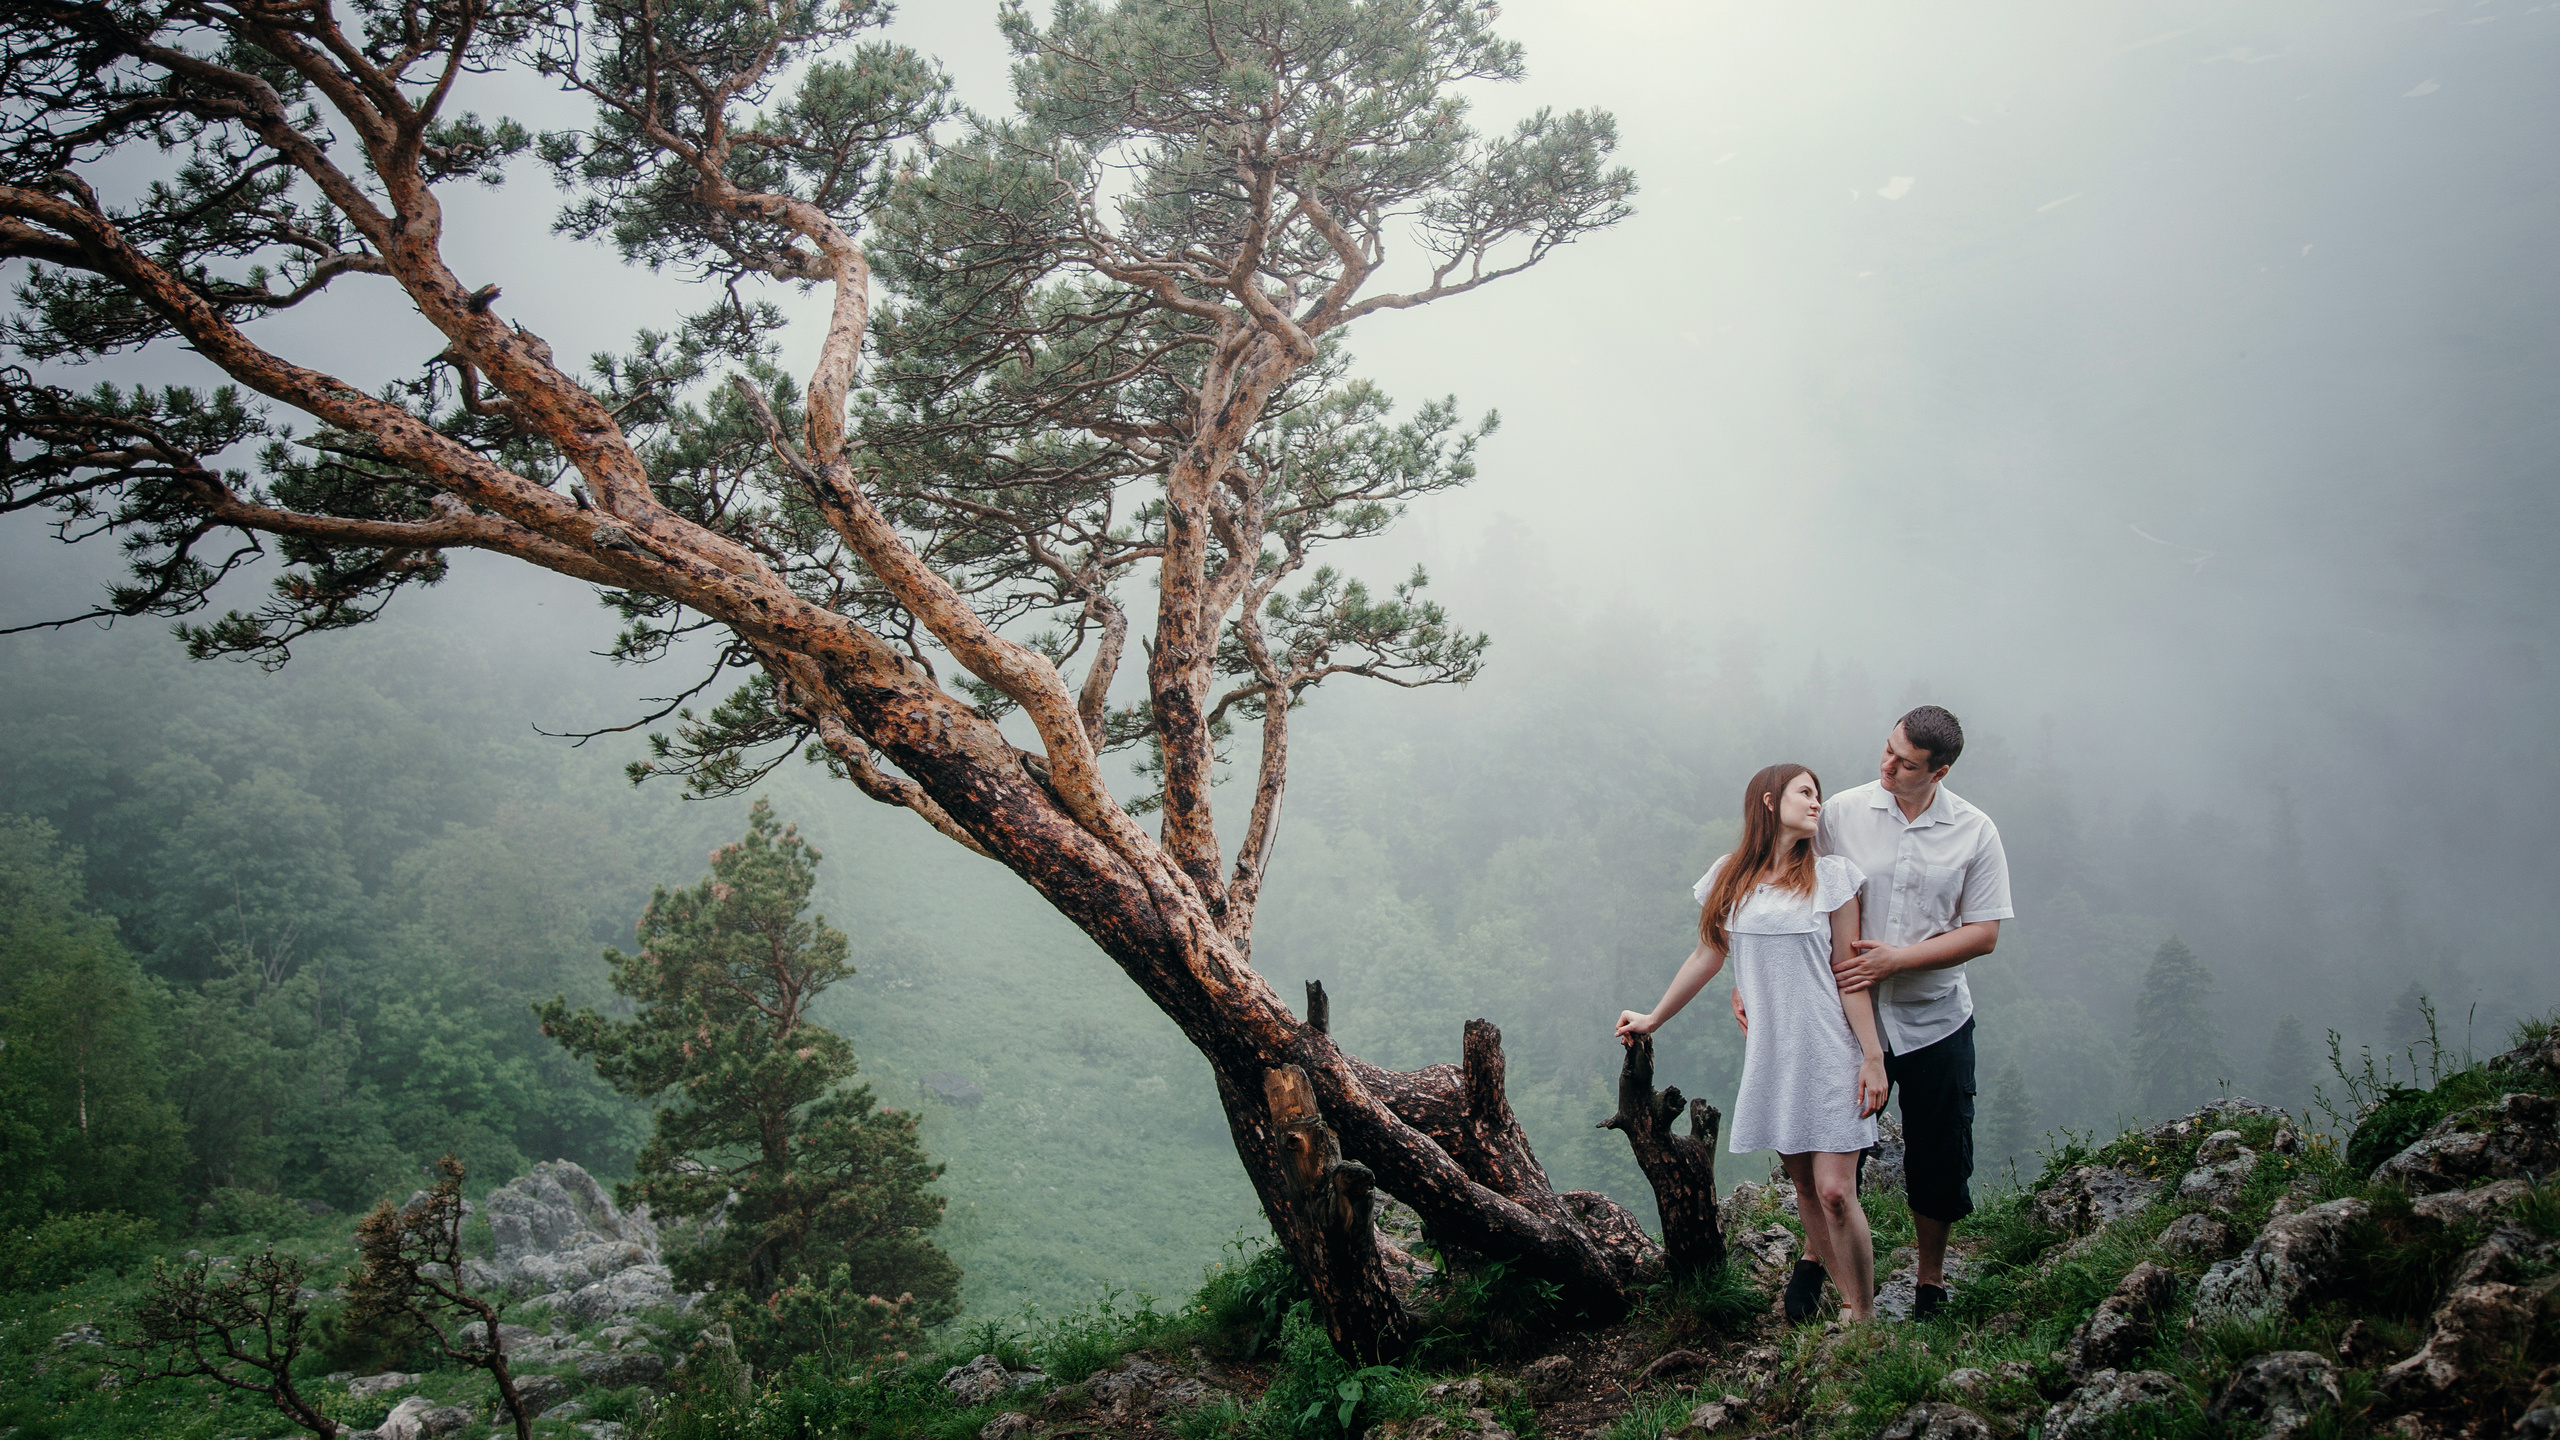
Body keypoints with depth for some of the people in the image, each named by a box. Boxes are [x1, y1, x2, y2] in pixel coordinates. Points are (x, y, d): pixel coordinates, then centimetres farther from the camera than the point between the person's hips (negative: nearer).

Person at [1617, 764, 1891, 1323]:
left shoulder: (1830, 875, 0)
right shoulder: (1730, 877, 6)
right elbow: (1707, 956, 17)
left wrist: (1873, 1056, -7)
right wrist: (1653, 1019, 25)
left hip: (1830, 1053, -3)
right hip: (1770, 1054, 3)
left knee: (1835, 1191, -9)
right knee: (1803, 1186, 6)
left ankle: (1864, 1320, 2)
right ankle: (1848, 1298, 18)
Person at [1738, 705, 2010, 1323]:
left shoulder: (1976, 833, -6)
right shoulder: (1842, 813, -7)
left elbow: (1983, 934, -7)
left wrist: (1895, 958, -17)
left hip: (1935, 1022, 0)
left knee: (1937, 1162, 9)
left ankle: (1930, 1281, 31)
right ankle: (1815, 1256, 34)